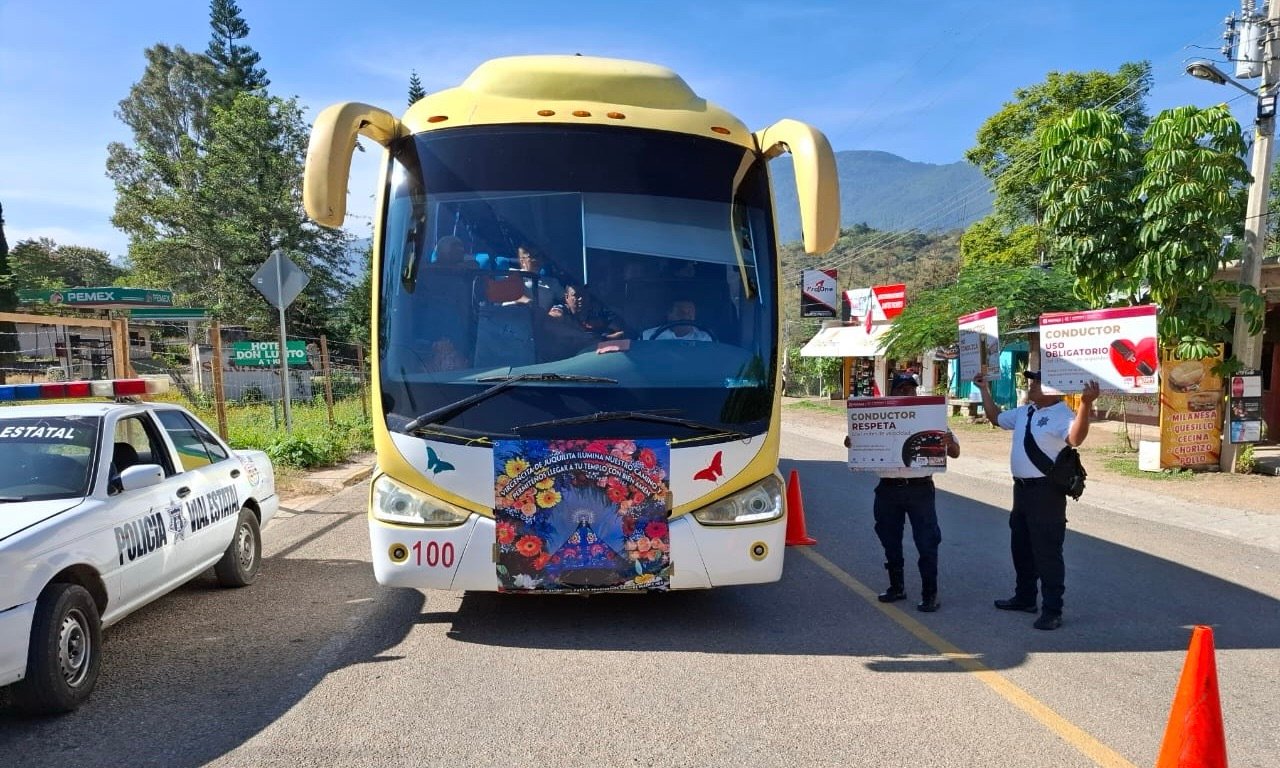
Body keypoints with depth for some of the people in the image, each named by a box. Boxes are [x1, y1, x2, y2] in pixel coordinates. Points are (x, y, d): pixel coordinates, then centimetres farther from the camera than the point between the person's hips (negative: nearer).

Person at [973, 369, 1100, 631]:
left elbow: (1076, 438, -37)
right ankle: (1024, 597, 36)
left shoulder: (1062, 414, -17)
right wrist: (984, 390, 24)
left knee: (1047, 552, -3)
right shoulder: (1024, 412, 11)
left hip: (1046, 491, -9)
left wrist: (1085, 404, -49)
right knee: (1020, 546, 20)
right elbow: (996, 417, 28)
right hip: (1022, 488, 9)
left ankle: (1052, 611, 7)